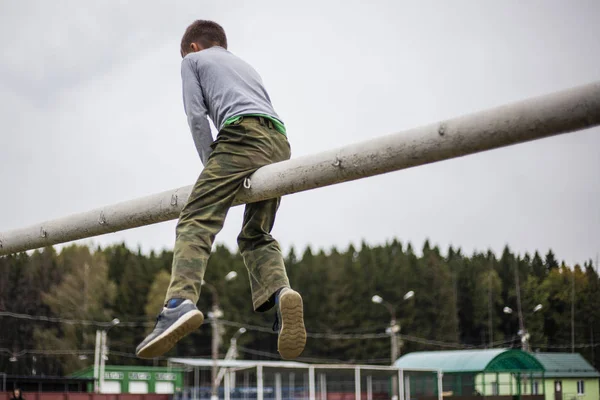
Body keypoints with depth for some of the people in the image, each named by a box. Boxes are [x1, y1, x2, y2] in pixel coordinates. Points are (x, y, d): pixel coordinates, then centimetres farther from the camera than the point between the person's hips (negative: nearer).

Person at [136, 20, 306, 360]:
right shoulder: (246, 65, 40)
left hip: (241, 132, -6)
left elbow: (197, 116, 9)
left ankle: (180, 303, -36)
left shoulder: (193, 59, 23)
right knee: (256, 235, 9)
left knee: (196, 222, -15)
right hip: (280, 143, 6)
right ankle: (280, 292, -20)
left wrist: (211, 165, 13)